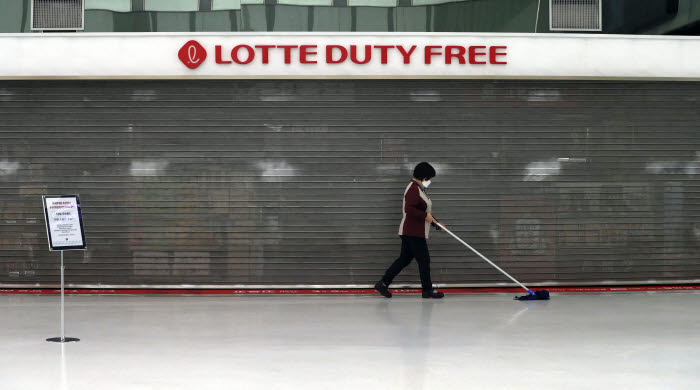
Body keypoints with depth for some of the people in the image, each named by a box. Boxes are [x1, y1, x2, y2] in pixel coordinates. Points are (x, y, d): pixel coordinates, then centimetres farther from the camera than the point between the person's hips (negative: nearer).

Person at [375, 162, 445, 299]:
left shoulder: (418, 188, 19)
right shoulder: (413, 189, -16)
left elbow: (422, 211, 27)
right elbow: (409, 209, -27)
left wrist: (435, 222, 21)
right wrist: (425, 215, -21)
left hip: (409, 232, 10)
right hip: (413, 232, -10)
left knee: (404, 259, 11)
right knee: (424, 260, -2)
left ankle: (383, 283, 11)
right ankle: (427, 290, 7)